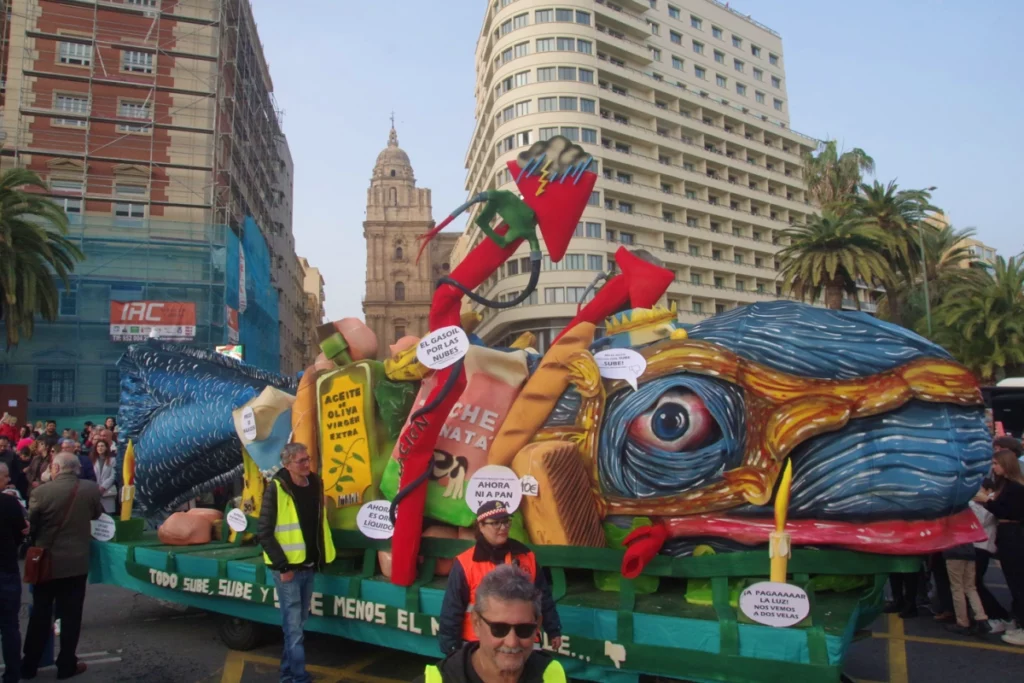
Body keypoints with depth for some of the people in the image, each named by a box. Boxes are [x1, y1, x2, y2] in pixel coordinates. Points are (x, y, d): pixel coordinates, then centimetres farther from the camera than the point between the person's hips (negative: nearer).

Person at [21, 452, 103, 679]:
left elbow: (30, 524, 0)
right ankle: (67, 665, 14)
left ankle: (29, 666, 22)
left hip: (45, 562, 0)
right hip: (76, 561, 0)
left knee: (40, 615, 13)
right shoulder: (91, 489, -9)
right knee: (71, 615, 8)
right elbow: (97, 515, 10)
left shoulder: (41, 491, -13)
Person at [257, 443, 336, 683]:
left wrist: (322, 556, 12)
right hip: (288, 568, -6)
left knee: (298, 622, 17)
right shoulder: (277, 489, -15)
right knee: (293, 627, 0)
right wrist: (282, 565, -15)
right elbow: (265, 533, -15)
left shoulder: (316, 484, 4)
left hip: (309, 566, 6)